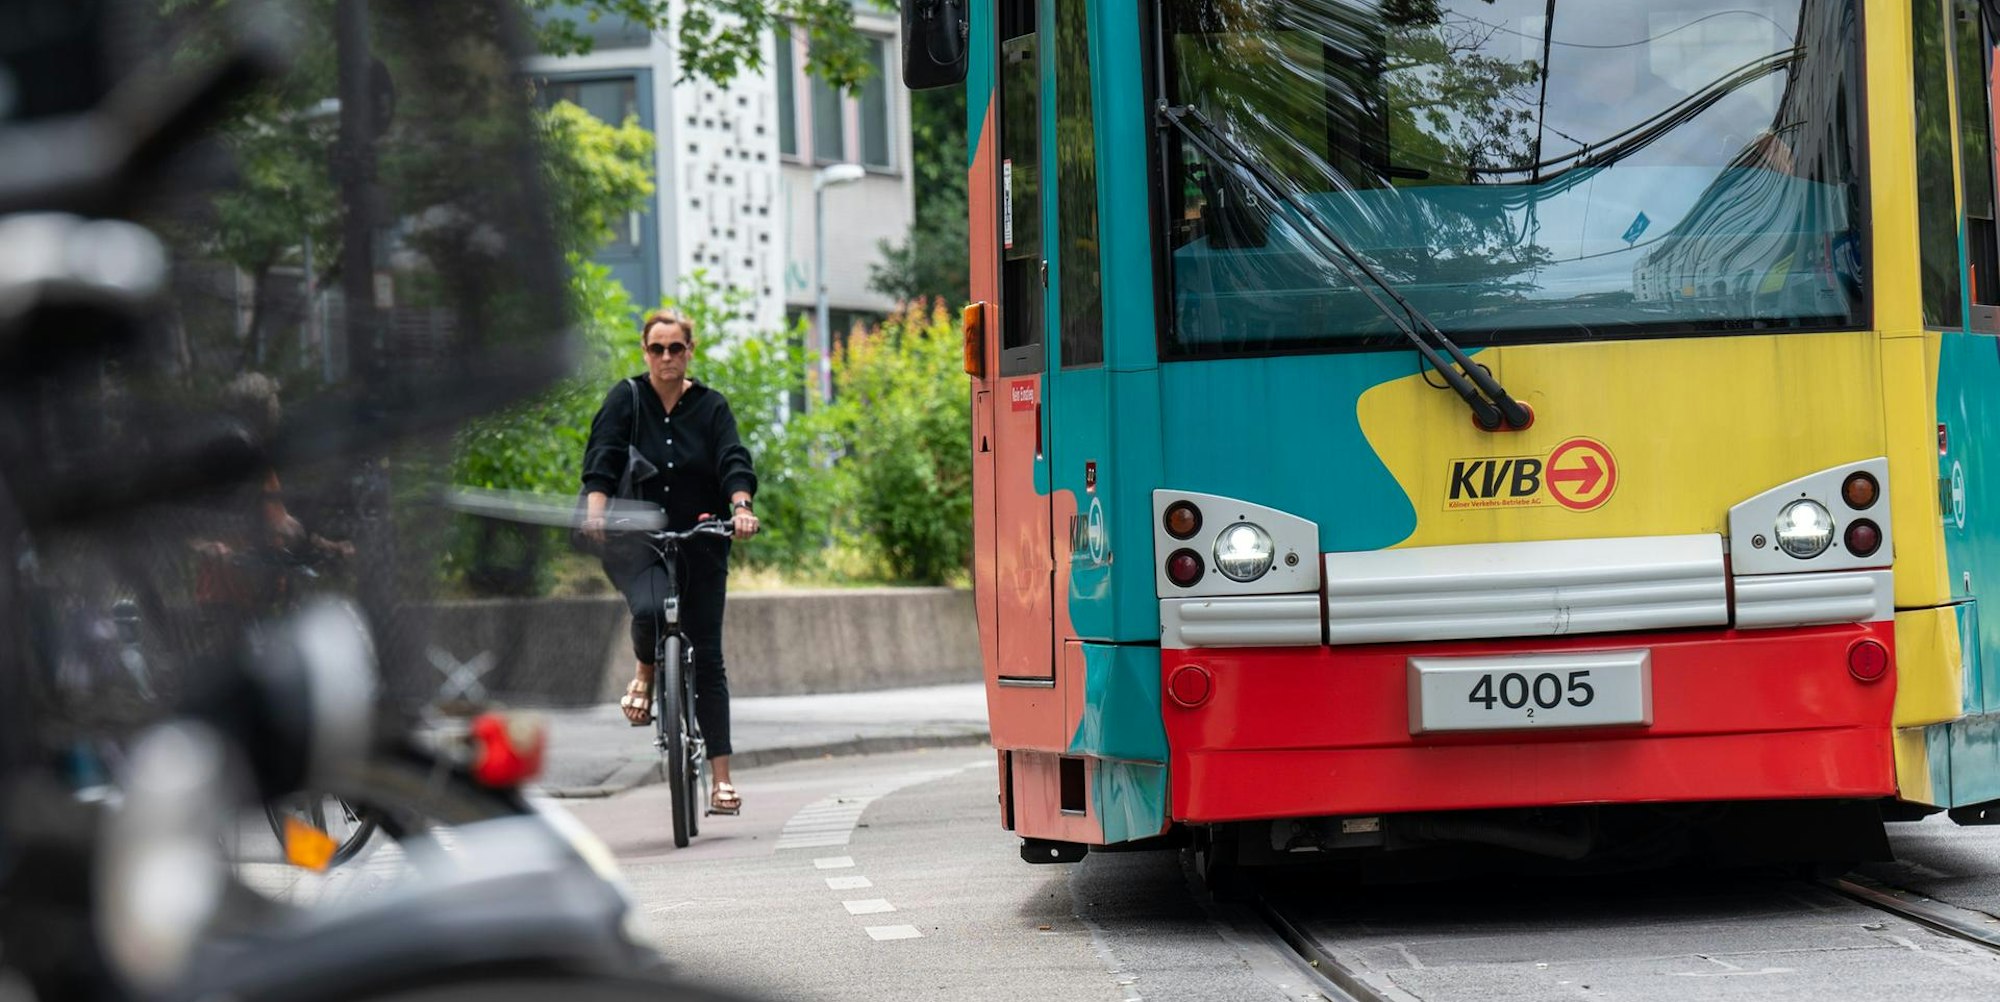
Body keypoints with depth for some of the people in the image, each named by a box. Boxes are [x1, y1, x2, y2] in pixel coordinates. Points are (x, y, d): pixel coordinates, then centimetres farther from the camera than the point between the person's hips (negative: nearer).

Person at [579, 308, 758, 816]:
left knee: (707, 656, 0)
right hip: (633, 540, -2)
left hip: (699, 544, 2)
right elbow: (602, 457, -10)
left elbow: (734, 461, -7)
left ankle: (721, 777, 4)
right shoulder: (626, 399, 2)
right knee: (650, 609, -33)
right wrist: (596, 507, -28)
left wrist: (741, 506, -27)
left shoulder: (711, 407, 5)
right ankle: (644, 674, 2)